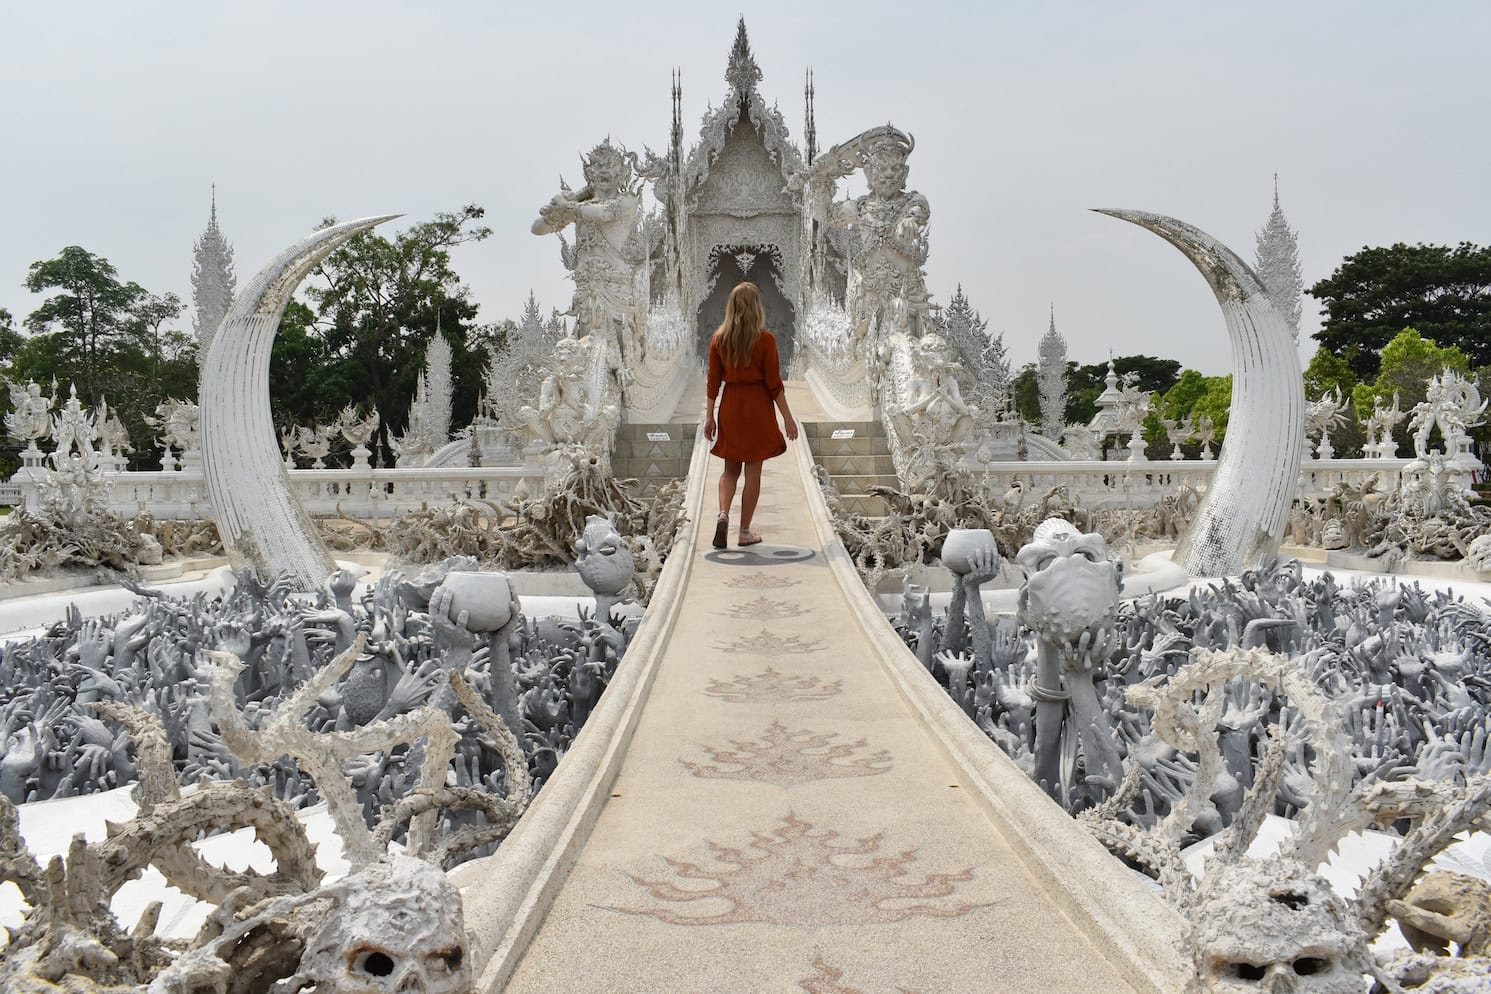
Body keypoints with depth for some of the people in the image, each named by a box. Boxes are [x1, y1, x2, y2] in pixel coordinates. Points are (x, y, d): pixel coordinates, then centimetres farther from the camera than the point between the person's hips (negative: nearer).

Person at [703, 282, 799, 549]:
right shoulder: (765, 339, -10)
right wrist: (787, 417, -2)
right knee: (753, 471, 6)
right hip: (757, 407, -3)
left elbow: (713, 381, 2)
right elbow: (774, 383, -9)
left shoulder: (719, 339, 0)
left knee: (730, 468, 16)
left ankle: (723, 514, -7)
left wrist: (709, 416, 10)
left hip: (730, 406, 3)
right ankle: (745, 532, 10)